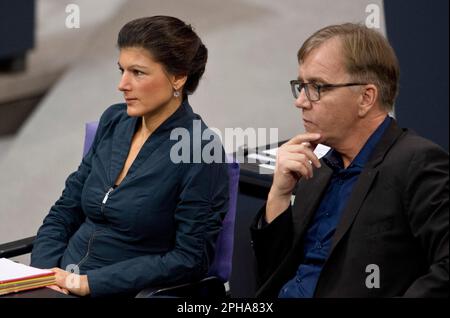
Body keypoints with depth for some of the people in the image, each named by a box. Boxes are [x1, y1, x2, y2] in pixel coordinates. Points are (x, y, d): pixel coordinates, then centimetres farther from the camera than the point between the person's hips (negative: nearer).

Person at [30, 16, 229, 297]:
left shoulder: (200, 152, -11)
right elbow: (65, 210, 13)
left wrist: (89, 282, -15)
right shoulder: (113, 121, 8)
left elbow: (190, 258, -13)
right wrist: (43, 273, -4)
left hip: (125, 292, -5)